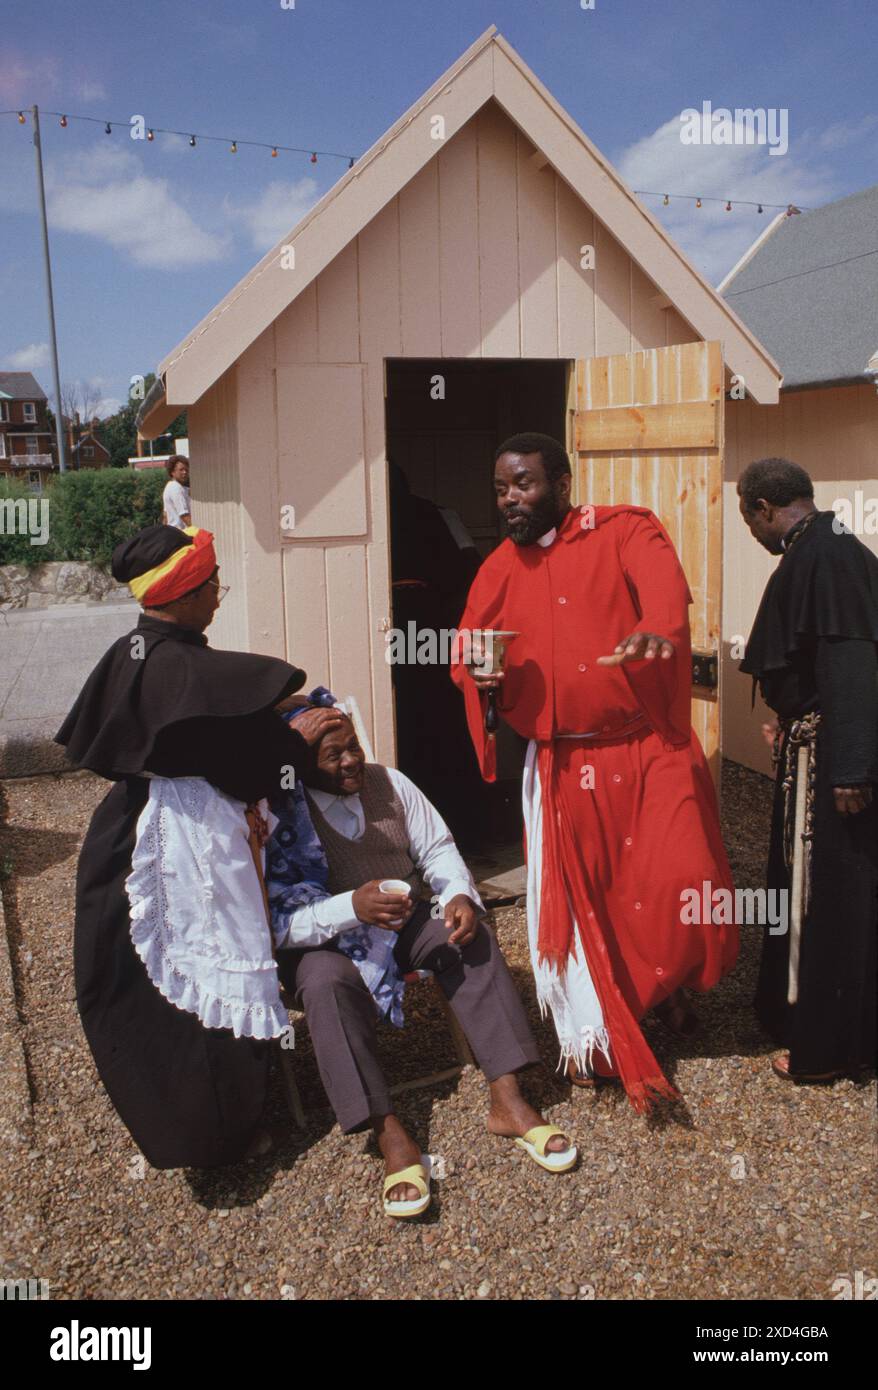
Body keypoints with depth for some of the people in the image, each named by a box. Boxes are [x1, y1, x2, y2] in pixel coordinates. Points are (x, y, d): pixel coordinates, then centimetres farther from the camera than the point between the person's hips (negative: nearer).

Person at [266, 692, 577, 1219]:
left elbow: (438, 848, 5)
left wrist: (459, 895, -16)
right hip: (325, 943, -4)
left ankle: (507, 1100, -21)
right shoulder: (279, 816, -16)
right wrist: (352, 908, -38)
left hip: (404, 925, 5)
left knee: (472, 937, -20)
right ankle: (391, 1136, -34)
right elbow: (279, 919, -23)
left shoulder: (388, 782, 1)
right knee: (327, 981, -36)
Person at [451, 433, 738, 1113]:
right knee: (572, 901, 9)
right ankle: (595, 1036, 32)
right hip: (562, 766, 4)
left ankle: (668, 984, 25)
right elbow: (467, 649, 15)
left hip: (649, 750, -3)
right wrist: (477, 676, -10)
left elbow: (662, 582, -23)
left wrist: (656, 630, -46)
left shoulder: (624, 530, -3)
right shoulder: (499, 570, 9)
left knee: (681, 884, -11)